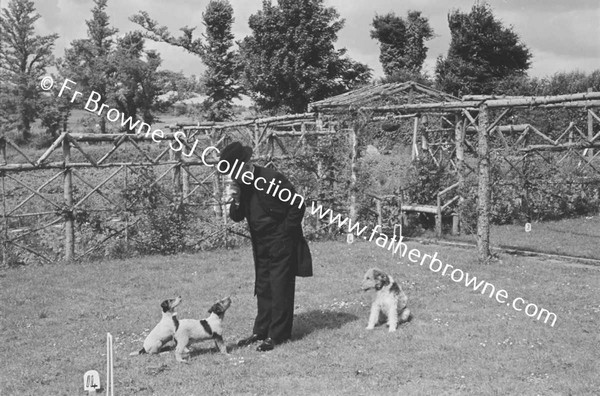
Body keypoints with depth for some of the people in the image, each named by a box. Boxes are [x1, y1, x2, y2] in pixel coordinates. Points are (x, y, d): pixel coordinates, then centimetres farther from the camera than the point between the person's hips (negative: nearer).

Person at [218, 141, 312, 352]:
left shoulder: (272, 178, -20)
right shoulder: (240, 184, 0)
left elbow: (298, 205, -15)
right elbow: (236, 217, 6)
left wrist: (285, 231, -11)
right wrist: (236, 201, -14)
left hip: (281, 243, -7)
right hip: (260, 245, 7)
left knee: (280, 289, -2)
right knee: (263, 289, 12)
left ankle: (277, 334, 3)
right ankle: (261, 331, 20)